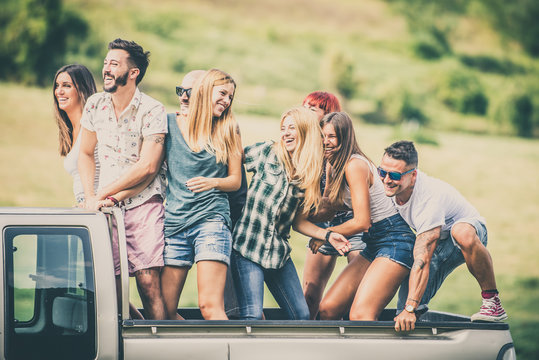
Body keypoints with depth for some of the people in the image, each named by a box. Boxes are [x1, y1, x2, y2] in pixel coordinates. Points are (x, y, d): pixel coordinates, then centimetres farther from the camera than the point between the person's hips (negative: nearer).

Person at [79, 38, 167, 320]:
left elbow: (147, 167, -12)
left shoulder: (153, 111, -7)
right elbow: (85, 153, 18)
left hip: (143, 205, -4)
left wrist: (101, 194, -11)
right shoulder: (95, 105, 8)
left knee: (148, 281, -14)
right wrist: (90, 197, 2)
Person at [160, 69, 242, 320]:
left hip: (211, 220, -2)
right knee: (165, 310, -1)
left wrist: (213, 182, -9)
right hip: (174, 222, 2)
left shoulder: (228, 132, 11)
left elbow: (236, 180, 13)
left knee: (210, 306, -16)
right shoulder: (171, 125, 9)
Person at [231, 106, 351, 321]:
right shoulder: (267, 152, 0)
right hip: (248, 247, -5)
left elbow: (299, 222, 11)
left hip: (279, 254, 5)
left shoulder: (311, 176, 8)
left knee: (302, 316, 6)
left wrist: (328, 235, -2)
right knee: (252, 315, -16)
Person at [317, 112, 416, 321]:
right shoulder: (334, 166, 13)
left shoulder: (355, 165, -16)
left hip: (395, 241, -10)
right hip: (373, 244, 10)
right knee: (328, 308, 2)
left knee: (360, 315, -23)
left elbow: (362, 222, -17)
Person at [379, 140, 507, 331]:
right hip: (436, 244, 6)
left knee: (462, 232, -46)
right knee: (406, 315, -12)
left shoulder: (429, 198, -38)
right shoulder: (390, 186, -17)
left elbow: (422, 260, -42)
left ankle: (493, 301, -30)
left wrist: (410, 309, -45)